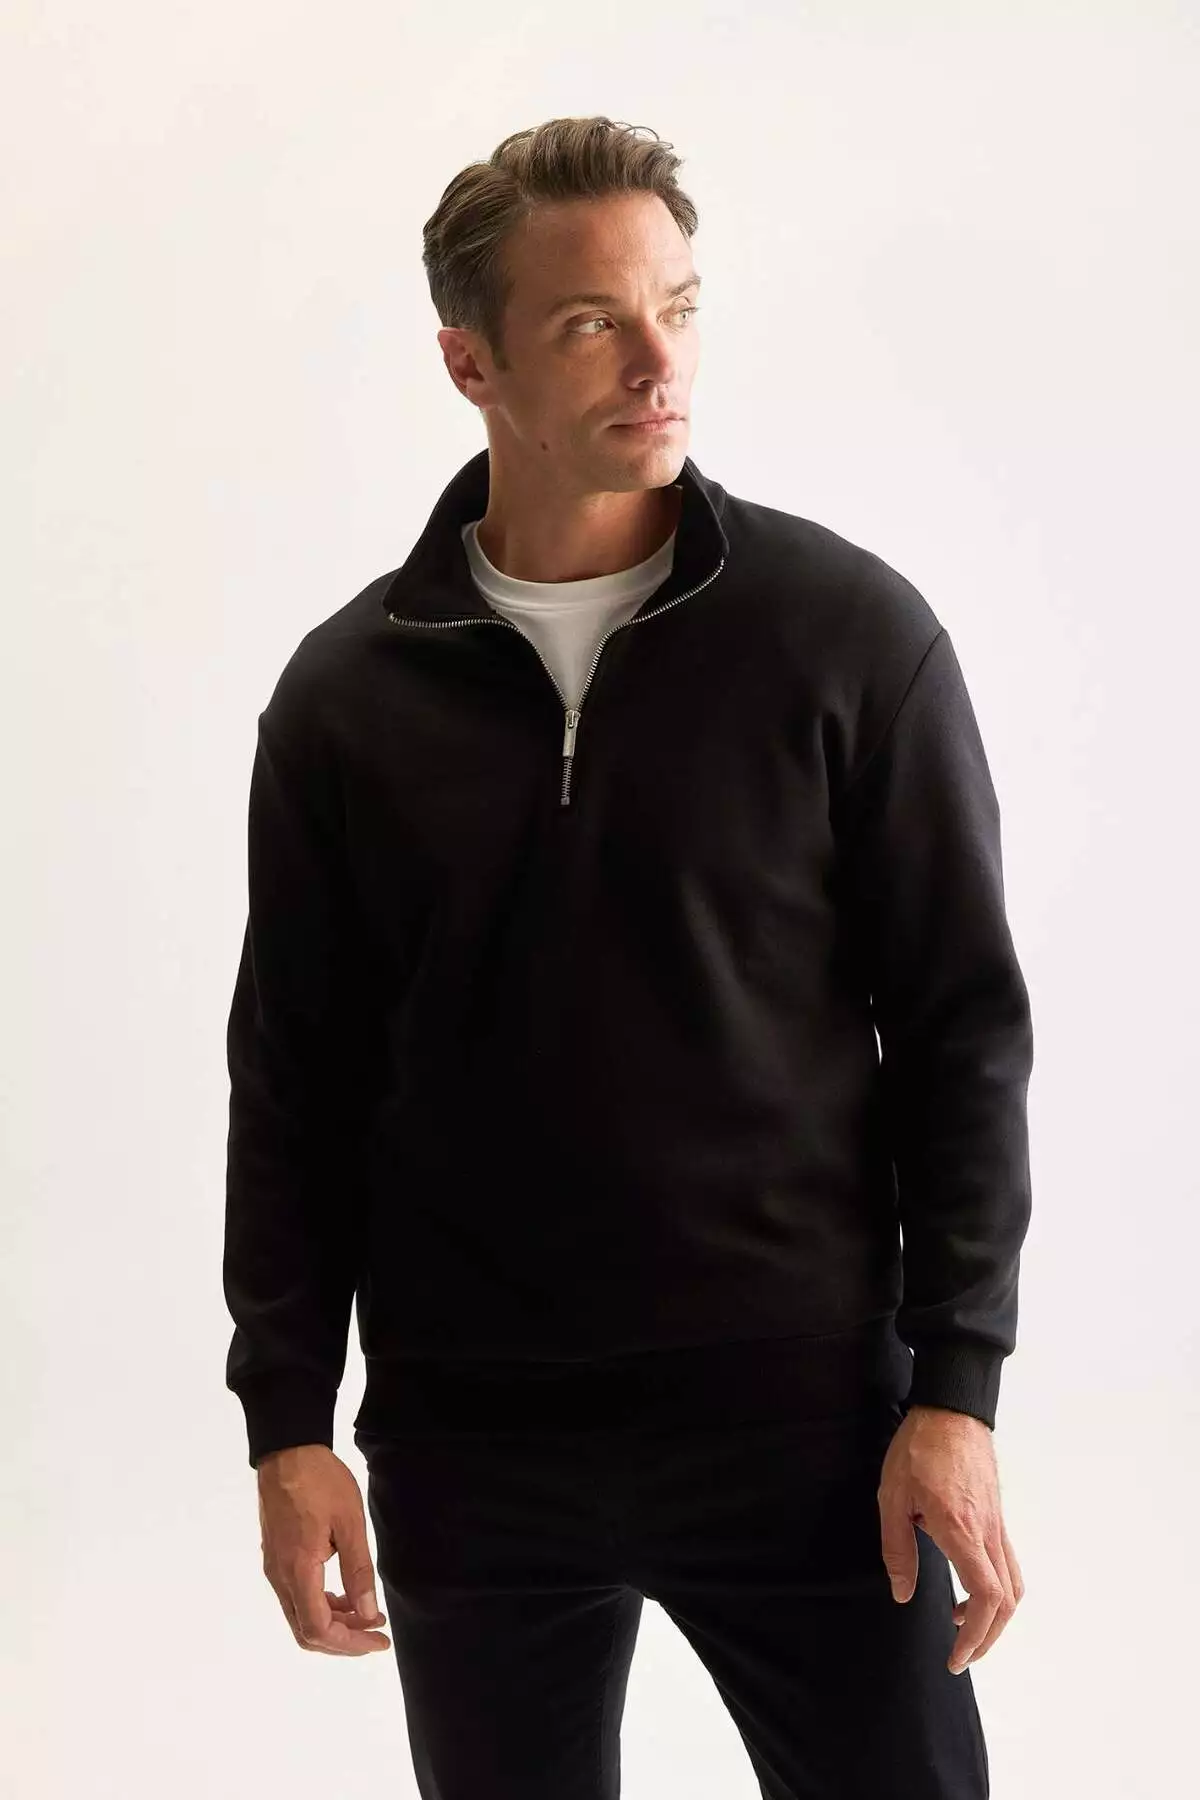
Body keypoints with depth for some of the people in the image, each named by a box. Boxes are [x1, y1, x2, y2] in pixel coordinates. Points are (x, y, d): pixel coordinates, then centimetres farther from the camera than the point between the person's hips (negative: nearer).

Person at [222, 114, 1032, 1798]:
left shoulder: (848, 631, -4)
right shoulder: (348, 694, 2)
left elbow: (962, 1021, -2)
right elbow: (297, 1081, 6)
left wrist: (956, 1388, -7)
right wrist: (289, 1418, 1)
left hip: (805, 1418, -1)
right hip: (472, 1446, 2)